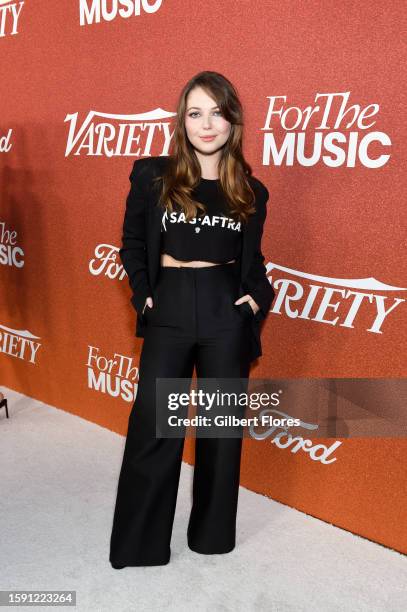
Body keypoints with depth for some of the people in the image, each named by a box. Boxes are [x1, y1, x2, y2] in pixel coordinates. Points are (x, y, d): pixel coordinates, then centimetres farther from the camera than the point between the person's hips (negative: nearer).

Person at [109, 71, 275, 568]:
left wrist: (258, 295, -1)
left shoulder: (250, 191, 6)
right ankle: (138, 542, 19)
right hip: (169, 310, -1)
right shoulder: (152, 175, 0)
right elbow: (132, 242, 8)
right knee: (153, 426, 1)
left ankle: (212, 533, 29)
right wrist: (143, 294, -2)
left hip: (227, 312, 2)